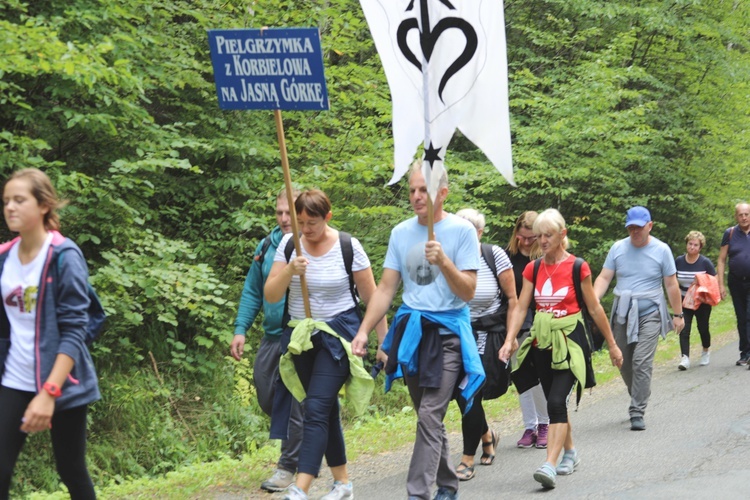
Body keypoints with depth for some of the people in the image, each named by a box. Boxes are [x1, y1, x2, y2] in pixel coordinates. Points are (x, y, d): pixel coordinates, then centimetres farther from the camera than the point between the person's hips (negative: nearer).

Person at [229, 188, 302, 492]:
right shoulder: (267, 247, 6)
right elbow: (252, 292, 13)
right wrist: (240, 329, 7)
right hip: (272, 336, 6)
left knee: (293, 402, -2)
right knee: (267, 399, 11)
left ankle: (288, 466, 10)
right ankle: (305, 441, 34)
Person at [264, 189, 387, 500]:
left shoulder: (348, 247, -8)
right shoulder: (289, 245, 1)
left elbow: (372, 298, -2)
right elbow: (270, 296, -3)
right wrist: (290, 271, -21)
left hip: (338, 335, -5)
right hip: (300, 336, 5)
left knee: (316, 408, -16)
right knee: (326, 410, 12)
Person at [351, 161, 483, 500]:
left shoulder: (462, 230, -7)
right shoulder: (401, 233, 7)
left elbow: (468, 292, -10)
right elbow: (386, 288, 8)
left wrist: (444, 262, -25)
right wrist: (364, 331, -2)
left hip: (447, 333, -5)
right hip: (411, 331, 5)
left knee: (429, 417, -15)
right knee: (430, 418, 14)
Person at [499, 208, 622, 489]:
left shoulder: (578, 267, -5)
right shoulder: (533, 269, 6)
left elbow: (594, 309, 1)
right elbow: (521, 307, 3)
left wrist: (612, 345, 6)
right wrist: (509, 340, -11)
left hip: (569, 342, -5)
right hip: (542, 342, 5)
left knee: (557, 402, -18)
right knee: (556, 404, 13)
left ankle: (550, 466, -24)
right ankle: (570, 454, 33)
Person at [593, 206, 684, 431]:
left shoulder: (661, 250, -1)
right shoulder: (618, 248, 5)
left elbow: (671, 285, 4)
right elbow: (604, 278, 3)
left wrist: (677, 314, 5)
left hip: (650, 313, -3)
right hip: (622, 314, 3)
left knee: (642, 363, -14)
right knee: (624, 364, 8)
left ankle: (637, 413, -10)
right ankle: (638, 399, 31)